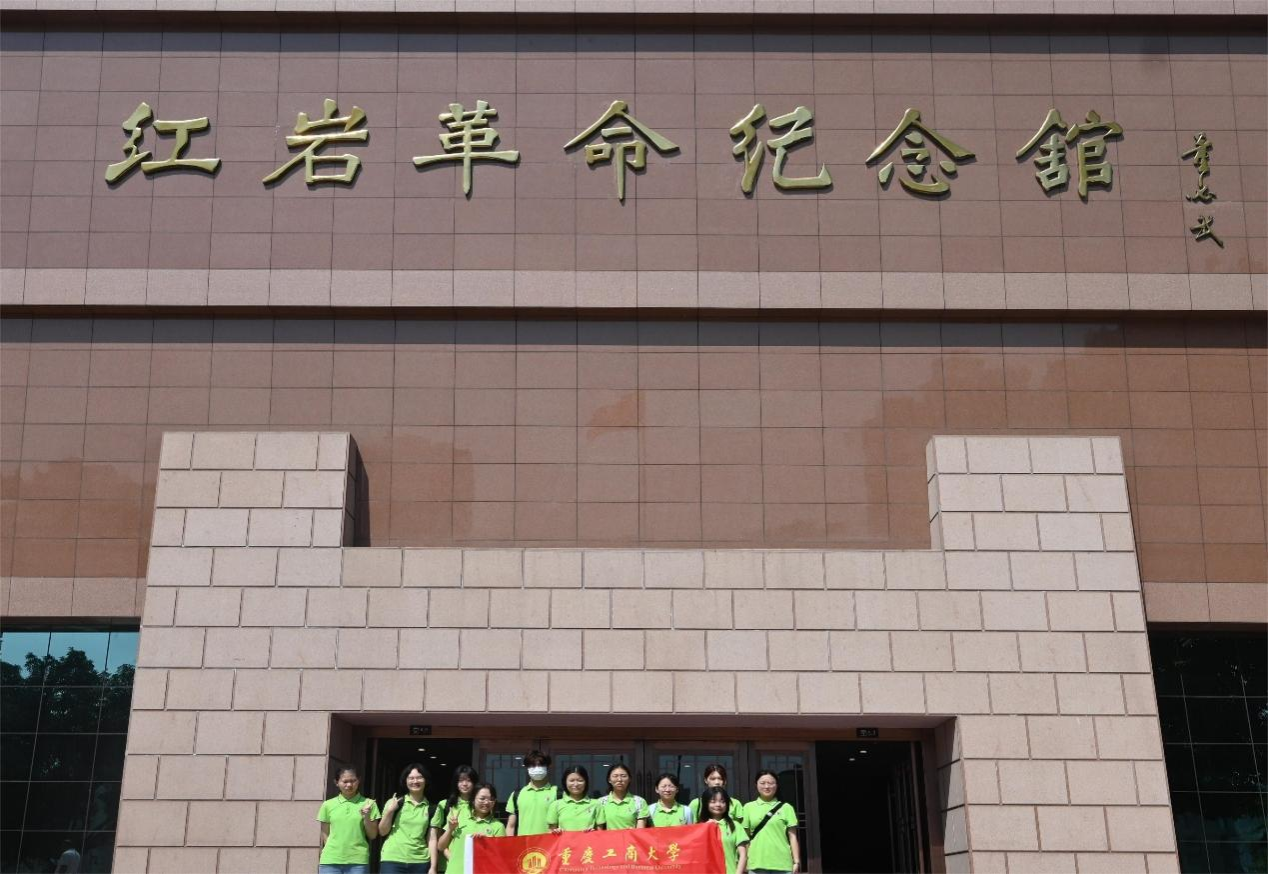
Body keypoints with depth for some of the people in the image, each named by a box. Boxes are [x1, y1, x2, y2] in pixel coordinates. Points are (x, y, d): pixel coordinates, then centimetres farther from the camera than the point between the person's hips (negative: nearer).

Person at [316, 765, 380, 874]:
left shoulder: (367, 804, 5)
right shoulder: (328, 805, 8)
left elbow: (372, 835, 6)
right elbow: (325, 836, 13)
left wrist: (367, 818, -10)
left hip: (358, 861, -1)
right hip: (330, 861, 1)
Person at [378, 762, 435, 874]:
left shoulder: (431, 808, 7)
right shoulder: (395, 803, 6)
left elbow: (432, 839, 5)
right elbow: (383, 832, 6)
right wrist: (389, 811, -8)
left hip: (420, 863, 1)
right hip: (392, 860, -1)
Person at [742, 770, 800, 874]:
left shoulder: (786, 807, 6)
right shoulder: (749, 807, 9)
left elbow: (793, 837, 5)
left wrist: (796, 862, -1)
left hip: (782, 863, -1)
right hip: (757, 864, 1)